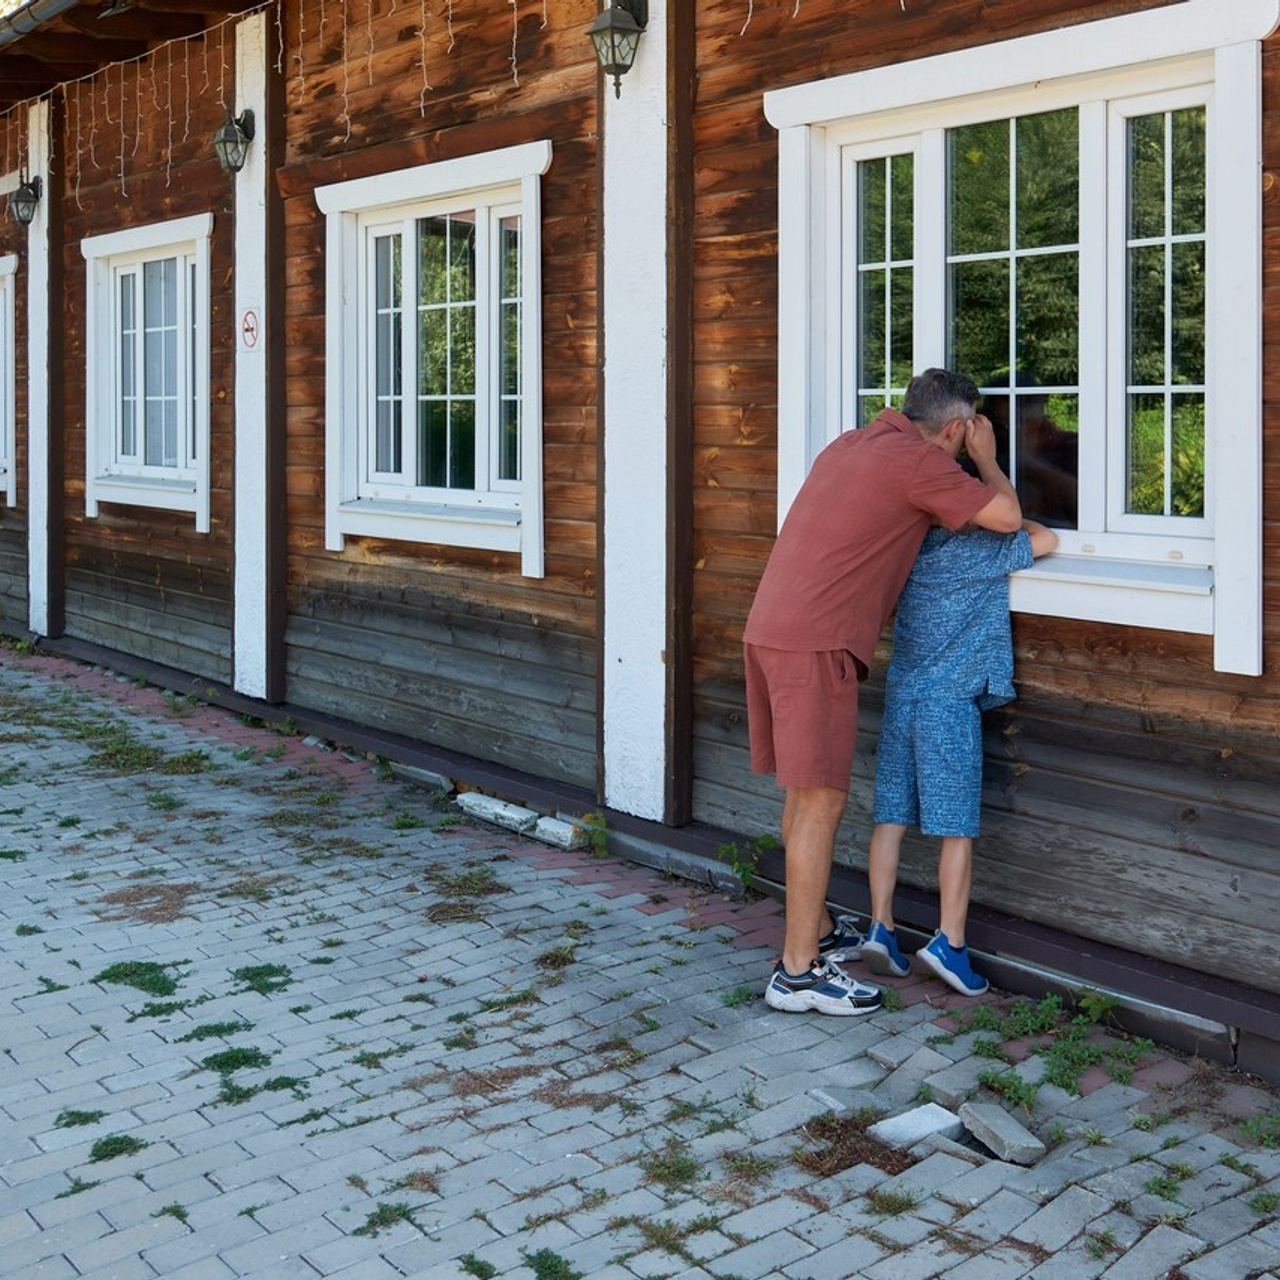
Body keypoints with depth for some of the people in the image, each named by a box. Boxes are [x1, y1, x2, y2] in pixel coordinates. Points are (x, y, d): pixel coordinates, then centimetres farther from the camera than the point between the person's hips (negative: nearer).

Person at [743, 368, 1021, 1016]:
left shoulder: (850, 445, 20)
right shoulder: (914, 460, -8)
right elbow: (1006, 516, -6)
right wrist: (986, 458, 13)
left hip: (770, 629, 10)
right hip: (814, 645, -9)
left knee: (803, 794, 18)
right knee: (820, 801, -5)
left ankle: (816, 931, 31)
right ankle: (798, 972, -1)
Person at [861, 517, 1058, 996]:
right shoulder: (981, 548, -8)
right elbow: (1047, 539, 1)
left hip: (900, 693, 6)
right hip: (951, 700, -5)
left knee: (891, 817, 7)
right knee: (958, 827, -1)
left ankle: (880, 926, 7)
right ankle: (949, 941, -3)